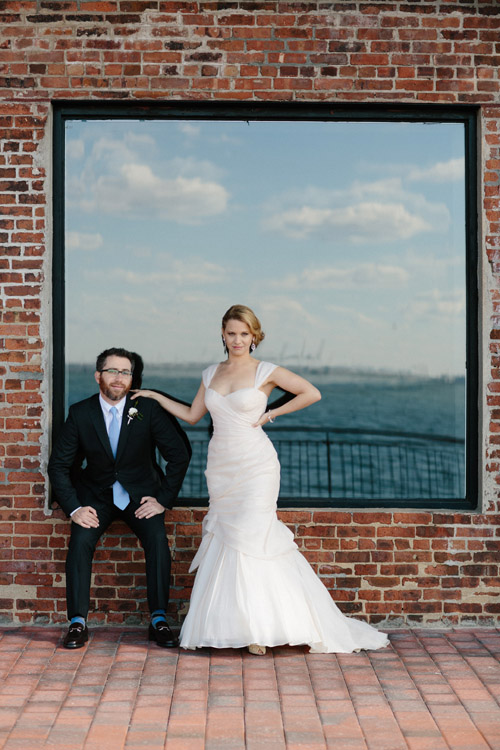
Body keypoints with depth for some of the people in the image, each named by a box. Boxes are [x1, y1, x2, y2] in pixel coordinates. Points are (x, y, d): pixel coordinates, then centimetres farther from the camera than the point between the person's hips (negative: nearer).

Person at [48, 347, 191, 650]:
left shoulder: (147, 409, -10)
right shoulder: (81, 413, -7)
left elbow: (179, 455, -5)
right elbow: (59, 465, -2)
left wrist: (163, 499, -11)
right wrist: (74, 508, -13)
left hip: (140, 493, -1)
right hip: (97, 494, 1)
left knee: (157, 539, -26)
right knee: (81, 540, -25)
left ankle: (159, 620, -15)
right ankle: (78, 623, -15)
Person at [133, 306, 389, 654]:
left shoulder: (265, 372, -4)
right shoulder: (211, 374, 12)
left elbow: (312, 393, -5)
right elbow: (192, 415, 19)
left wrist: (272, 413, -5)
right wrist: (154, 396, 17)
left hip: (255, 467, -5)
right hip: (221, 468, 5)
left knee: (248, 537, -10)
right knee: (224, 539, 4)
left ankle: (257, 627, -2)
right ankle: (227, 625, 11)